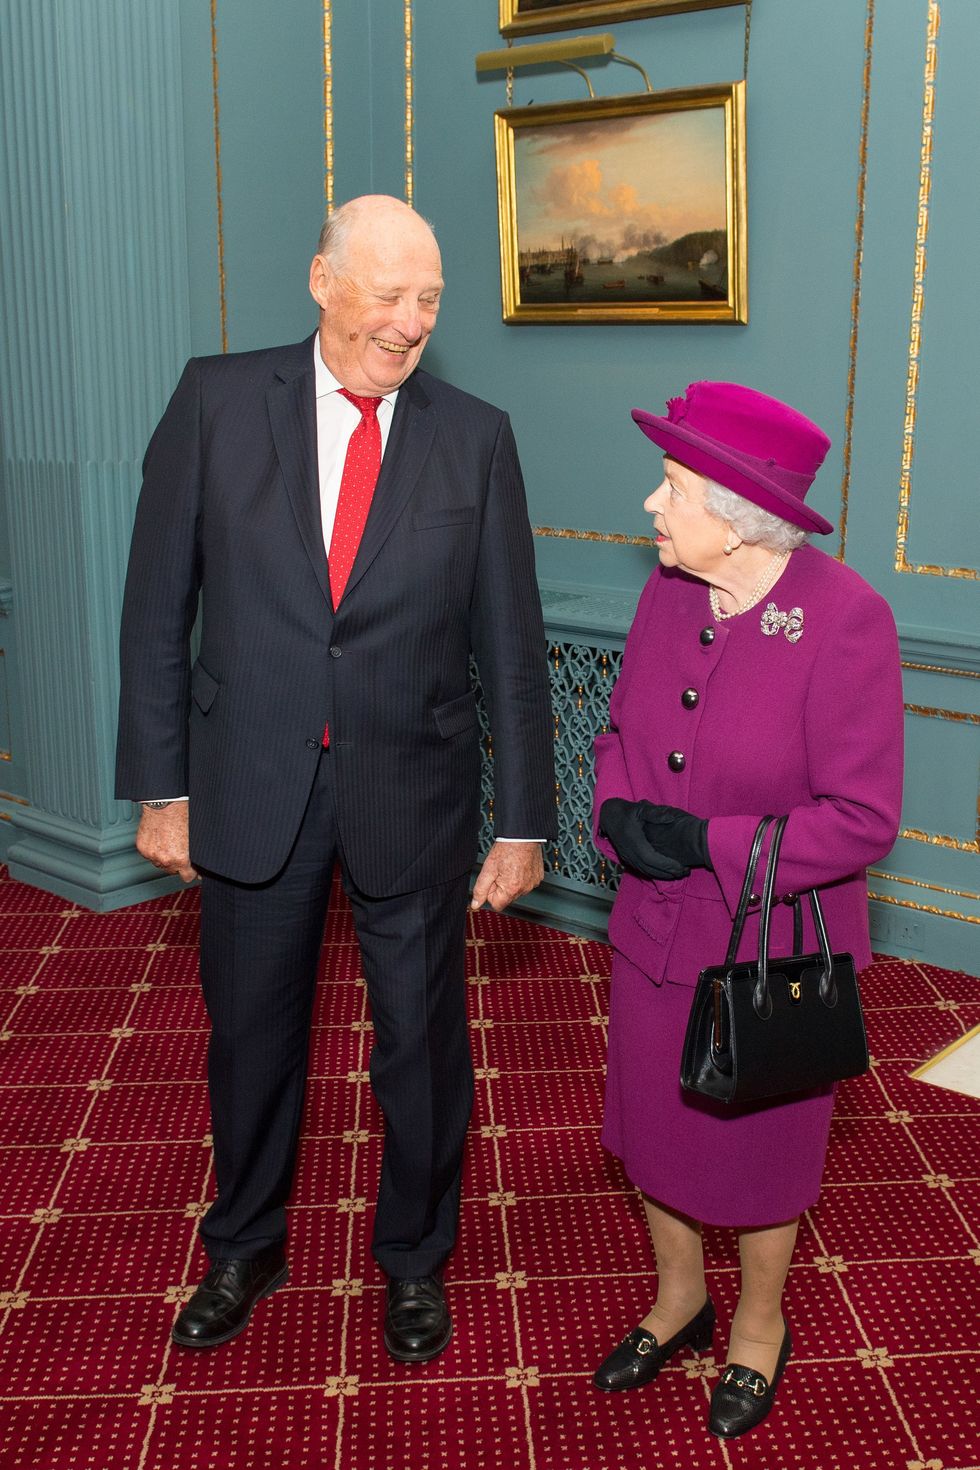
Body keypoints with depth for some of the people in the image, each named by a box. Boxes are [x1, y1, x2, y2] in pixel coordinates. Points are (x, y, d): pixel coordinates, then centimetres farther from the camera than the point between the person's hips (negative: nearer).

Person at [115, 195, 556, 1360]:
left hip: (412, 791, 0)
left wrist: (523, 820, -2)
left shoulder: (475, 439, -3)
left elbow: (511, 641, -2)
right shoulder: (217, 401, -4)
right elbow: (158, 606, -2)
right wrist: (160, 785, -4)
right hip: (251, 784, 1)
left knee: (421, 1040, 14)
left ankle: (415, 1258, 40)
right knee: (251, 1033, 18)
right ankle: (244, 1250, 44)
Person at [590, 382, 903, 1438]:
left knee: (757, 1145, 16)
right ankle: (678, 1299, 49)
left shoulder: (844, 618, -23)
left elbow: (862, 821, -21)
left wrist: (706, 845, -24)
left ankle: (759, 1325, 46)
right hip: (656, 932, 5)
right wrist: (620, 813, -13)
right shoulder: (669, 590, -4)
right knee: (654, 1122, 21)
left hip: (774, 944, -5)